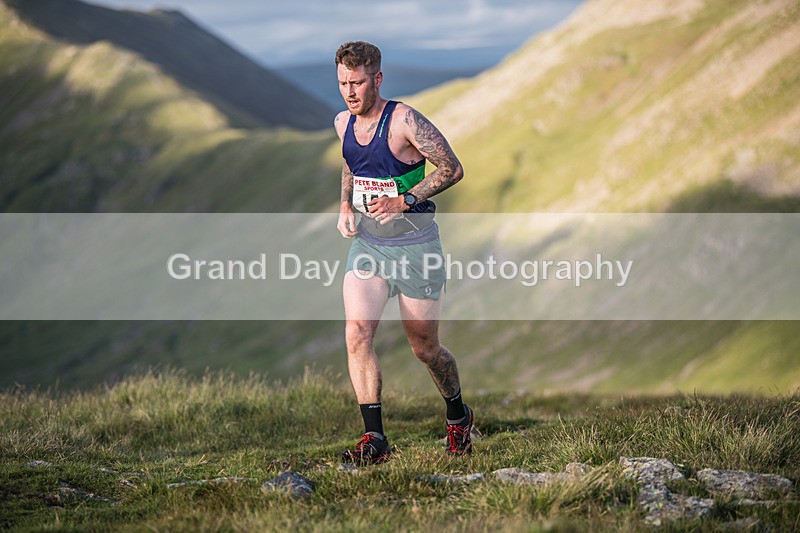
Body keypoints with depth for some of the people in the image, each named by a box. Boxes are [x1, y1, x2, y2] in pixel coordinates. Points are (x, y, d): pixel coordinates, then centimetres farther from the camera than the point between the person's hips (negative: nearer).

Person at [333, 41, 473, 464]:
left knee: (425, 349, 7)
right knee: (356, 332, -17)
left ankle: (457, 414, 36)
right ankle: (374, 438, -14)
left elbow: (452, 168, -12)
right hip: (366, 243, 5)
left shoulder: (404, 121, -16)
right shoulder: (343, 123, 3)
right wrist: (345, 206, 7)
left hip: (415, 245, -5)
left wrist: (406, 200, -21)